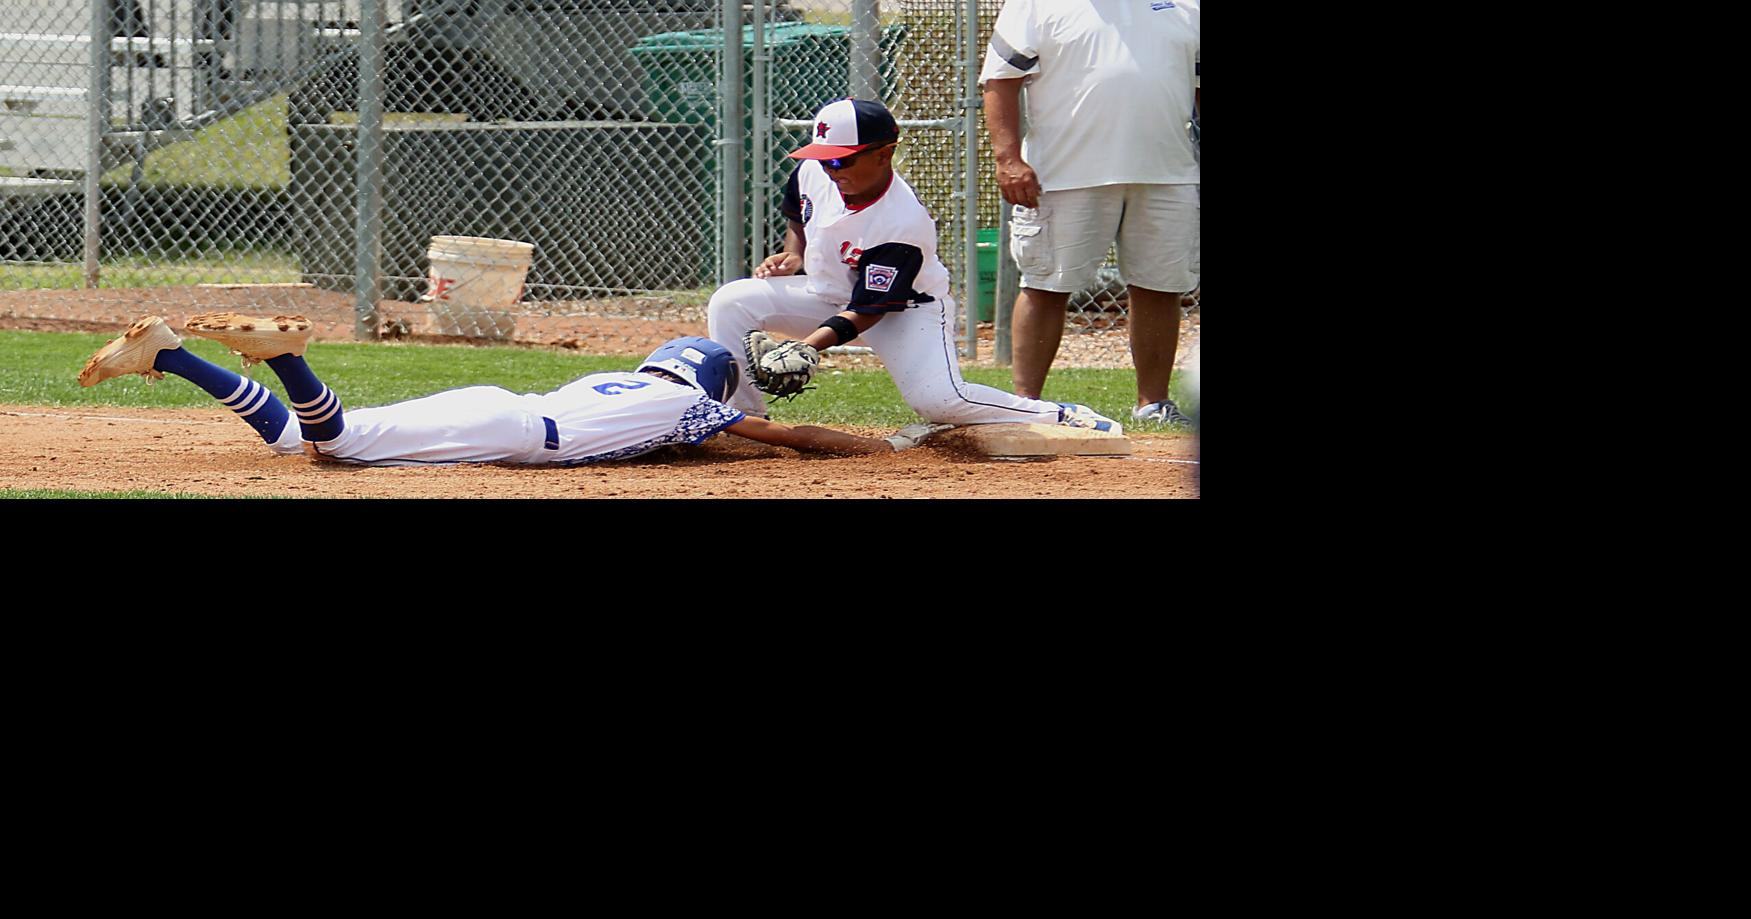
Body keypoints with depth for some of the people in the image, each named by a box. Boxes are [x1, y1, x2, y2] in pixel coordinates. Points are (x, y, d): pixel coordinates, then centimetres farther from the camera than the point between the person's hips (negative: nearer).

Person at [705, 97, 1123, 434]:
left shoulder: (903, 225, -33)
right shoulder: (813, 173, -14)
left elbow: (865, 313, -29)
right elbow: (797, 215, 14)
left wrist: (807, 346, -39)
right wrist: (793, 255, -5)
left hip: (904, 310, -7)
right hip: (826, 294, 7)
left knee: (939, 399, -31)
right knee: (731, 303, -14)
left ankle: (1059, 416, -15)